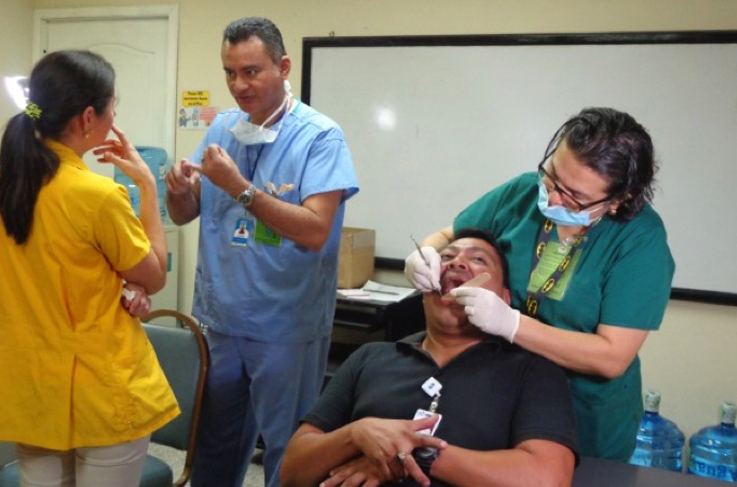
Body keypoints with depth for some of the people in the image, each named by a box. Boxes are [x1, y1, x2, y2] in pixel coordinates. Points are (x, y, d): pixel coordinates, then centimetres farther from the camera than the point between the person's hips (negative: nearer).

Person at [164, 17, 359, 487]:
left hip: (285, 328, -5)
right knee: (214, 444, 22)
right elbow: (186, 215, 7)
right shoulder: (222, 127, 5)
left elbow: (315, 231, -22)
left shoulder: (320, 136, -13)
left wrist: (240, 187, -27)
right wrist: (179, 189, -15)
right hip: (217, 318, 5)